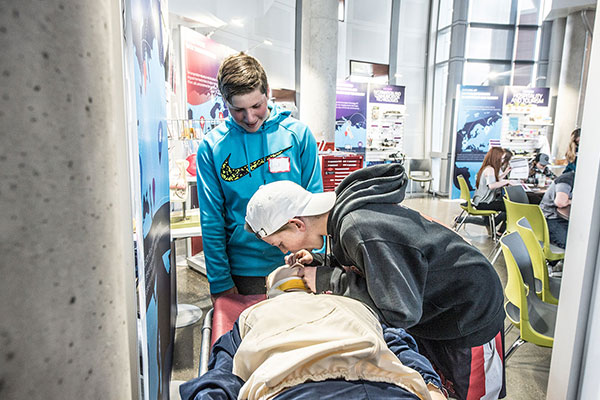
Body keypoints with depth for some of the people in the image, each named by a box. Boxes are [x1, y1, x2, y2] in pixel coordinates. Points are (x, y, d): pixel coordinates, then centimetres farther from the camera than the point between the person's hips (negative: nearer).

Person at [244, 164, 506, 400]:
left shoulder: (361, 232, -38)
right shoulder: (343, 209, -9)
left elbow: (402, 311, -33)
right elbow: (371, 266, 5)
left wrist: (330, 280, -27)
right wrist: (319, 264, -12)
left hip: (471, 314, -8)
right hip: (424, 305, 8)